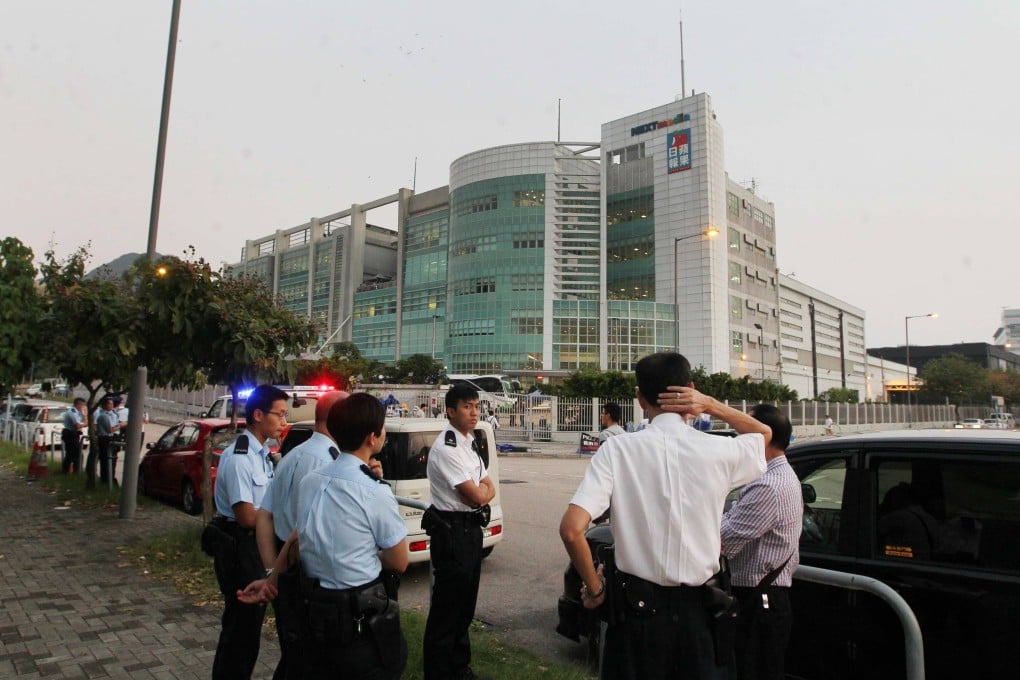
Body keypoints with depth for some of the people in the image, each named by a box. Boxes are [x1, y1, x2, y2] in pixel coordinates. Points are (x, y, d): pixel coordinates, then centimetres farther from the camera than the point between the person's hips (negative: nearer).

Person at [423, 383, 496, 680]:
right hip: (451, 530, -9)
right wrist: (483, 490, 2)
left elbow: (489, 490, 11)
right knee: (446, 605, 2)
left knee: (466, 603, 20)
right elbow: (477, 496, -19)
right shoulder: (446, 448, -19)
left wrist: (481, 491, -10)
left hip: (472, 527, 9)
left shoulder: (470, 443, 10)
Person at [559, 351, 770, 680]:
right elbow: (764, 433, 17)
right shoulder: (719, 451, -7)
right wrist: (711, 405, 0)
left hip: (638, 606, -1)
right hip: (698, 608, 1)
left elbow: (571, 529, -21)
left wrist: (594, 588, -5)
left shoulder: (618, 449, -13)